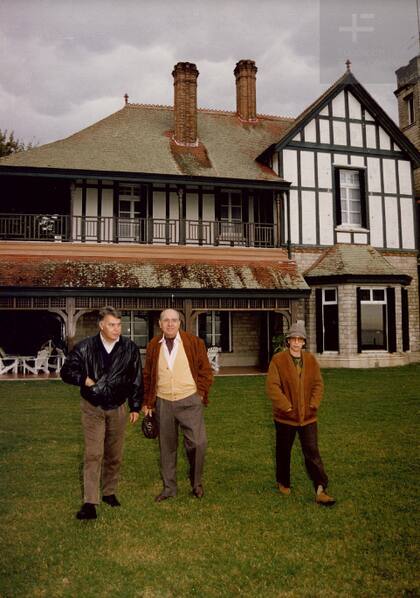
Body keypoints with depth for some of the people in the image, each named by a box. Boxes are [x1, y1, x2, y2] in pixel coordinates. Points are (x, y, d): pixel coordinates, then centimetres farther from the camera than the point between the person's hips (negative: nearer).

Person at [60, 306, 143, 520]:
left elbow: (137, 380, 3)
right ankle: (90, 503, -3)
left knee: (114, 455, 12)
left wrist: (135, 407, 3)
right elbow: (66, 371, 1)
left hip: (118, 409, 2)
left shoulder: (130, 348, -4)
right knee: (93, 455, -7)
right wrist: (83, 379, -18)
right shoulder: (85, 347, -8)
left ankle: (109, 492, 31)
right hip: (92, 409, -2)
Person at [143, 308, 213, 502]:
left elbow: (206, 370, 3)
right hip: (163, 402, 2)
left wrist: (201, 392, -5)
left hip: (190, 400, -2)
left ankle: (196, 482, 17)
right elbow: (147, 375, 12)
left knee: (198, 443, -8)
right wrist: (147, 402, 9)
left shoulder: (194, 342, -1)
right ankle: (169, 488, 25)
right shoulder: (153, 346, 5)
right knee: (166, 446, 10)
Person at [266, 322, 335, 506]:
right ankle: (283, 483, 35)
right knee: (283, 452, 15)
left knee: (313, 453, -2)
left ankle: (320, 490, 0)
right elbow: (272, 386, -14)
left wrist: (314, 405, -6)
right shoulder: (278, 360, -9)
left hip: (308, 416, 2)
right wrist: (287, 407, -16)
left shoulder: (311, 359, 4)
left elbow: (318, 384, 6)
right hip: (285, 416, -2)